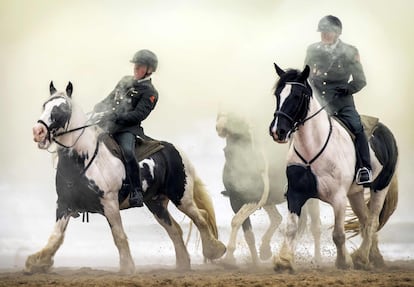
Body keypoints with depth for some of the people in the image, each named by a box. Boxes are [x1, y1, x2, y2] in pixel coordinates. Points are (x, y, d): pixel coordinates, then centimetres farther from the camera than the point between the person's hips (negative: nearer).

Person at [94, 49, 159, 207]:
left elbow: (138, 115, -13)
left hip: (127, 129, -7)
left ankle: (136, 193, -32)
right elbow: (109, 100, 27)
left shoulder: (149, 93, -2)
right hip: (108, 126, 7)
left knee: (127, 151, -35)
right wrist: (98, 109, 9)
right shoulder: (125, 81, 19)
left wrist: (116, 117, -22)